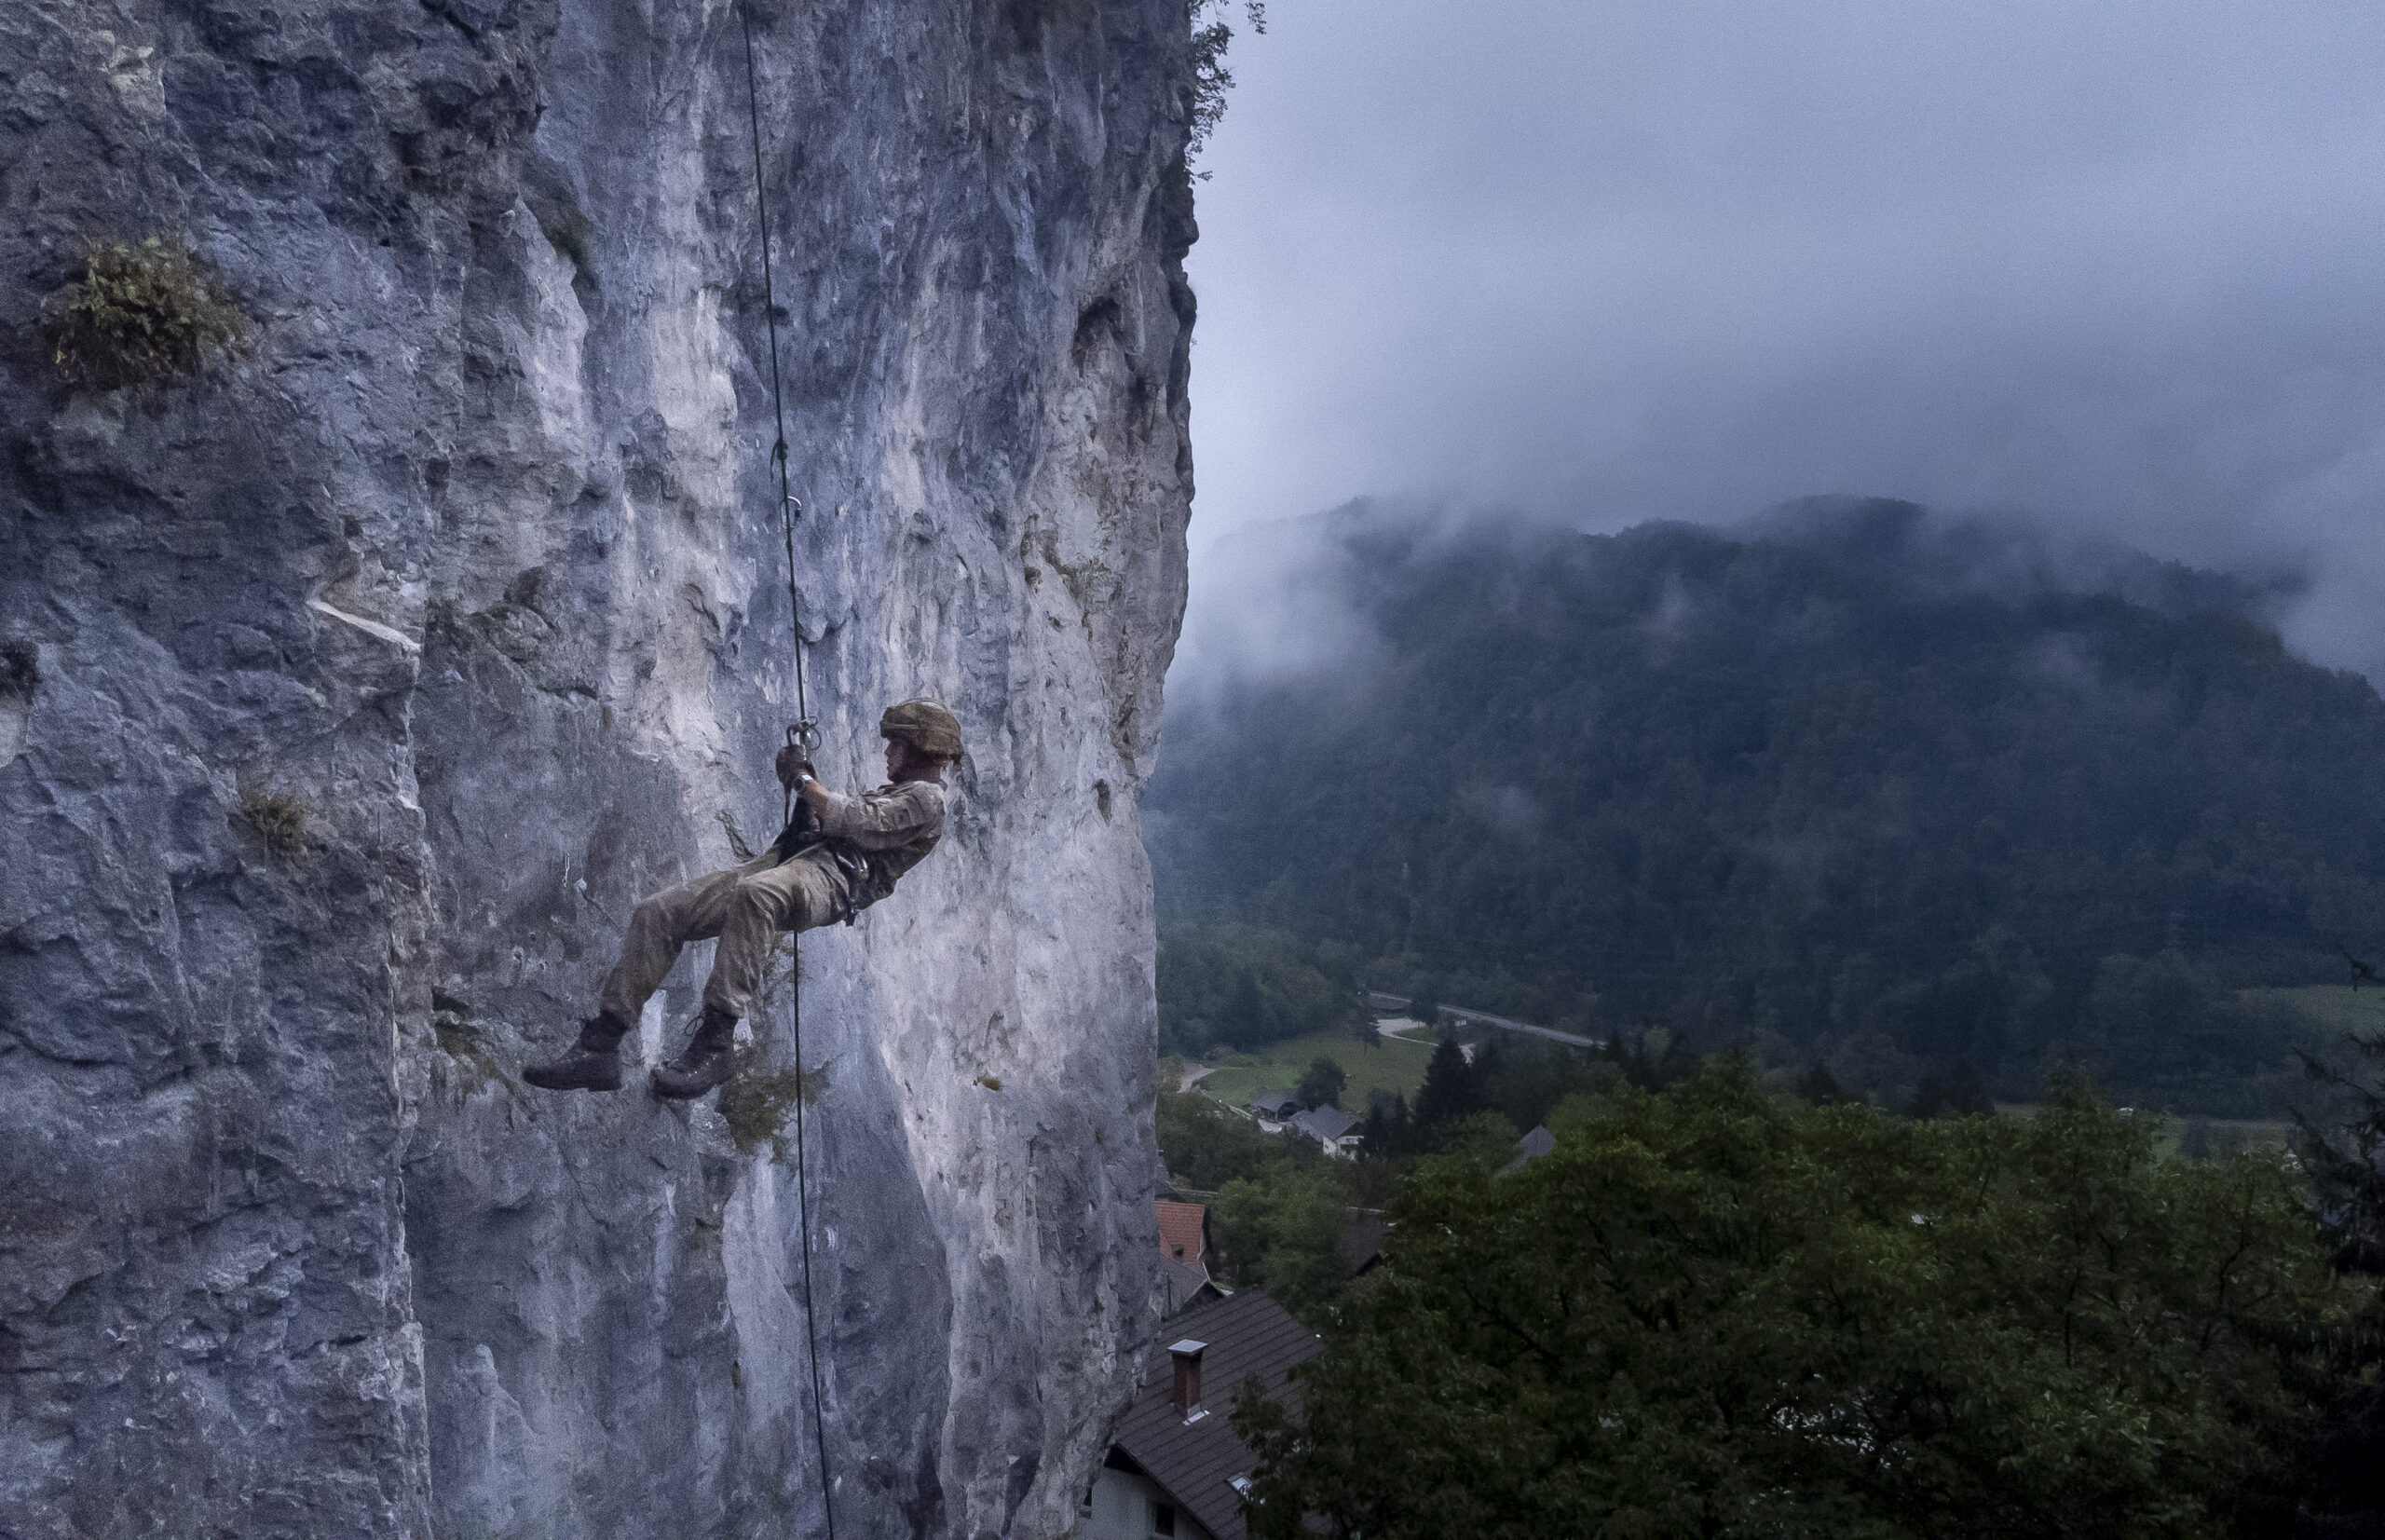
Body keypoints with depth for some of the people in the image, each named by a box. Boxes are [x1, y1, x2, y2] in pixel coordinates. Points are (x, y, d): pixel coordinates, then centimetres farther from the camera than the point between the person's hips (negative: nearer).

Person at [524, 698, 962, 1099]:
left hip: (835, 876, -10)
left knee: (755, 893, -45)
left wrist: (804, 781, 0)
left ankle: (715, 1041, -41)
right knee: (658, 911, -9)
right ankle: (600, 1047, -14)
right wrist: (799, 782, 21)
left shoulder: (926, 798, 6)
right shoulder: (887, 791, 37)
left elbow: (856, 822, -10)